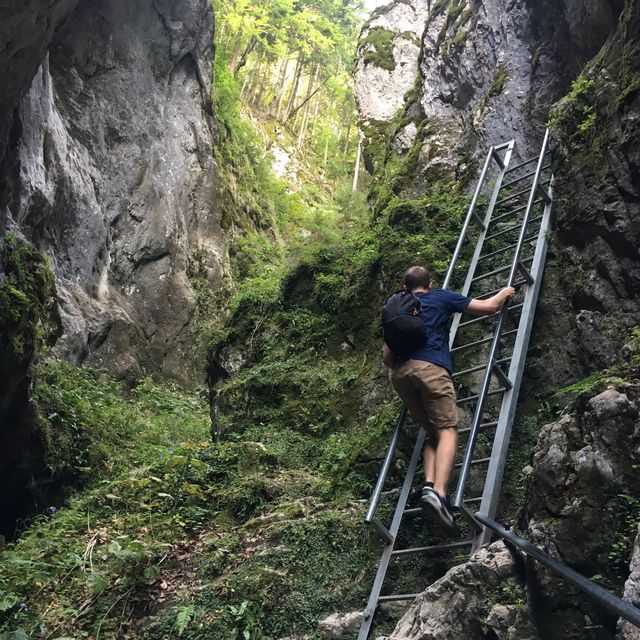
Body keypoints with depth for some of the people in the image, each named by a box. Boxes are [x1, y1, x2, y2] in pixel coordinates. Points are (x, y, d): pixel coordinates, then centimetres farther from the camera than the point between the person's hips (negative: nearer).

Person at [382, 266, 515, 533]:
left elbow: (386, 358, 24)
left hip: (400, 373, 5)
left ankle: (429, 484, -9)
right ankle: (438, 491, -31)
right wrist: (505, 293, 41)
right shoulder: (441, 297, 18)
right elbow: (489, 307, 20)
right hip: (430, 367, -5)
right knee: (447, 430, -10)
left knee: (432, 432, 13)